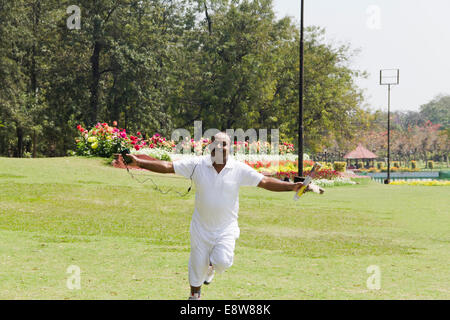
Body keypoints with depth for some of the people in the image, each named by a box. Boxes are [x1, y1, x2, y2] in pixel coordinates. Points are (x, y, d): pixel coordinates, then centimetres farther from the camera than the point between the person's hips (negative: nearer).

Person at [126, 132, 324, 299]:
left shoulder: (239, 169, -7)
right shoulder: (197, 164, -7)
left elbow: (265, 182, -10)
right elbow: (167, 167, -9)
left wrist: (292, 187, -23)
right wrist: (138, 162, -18)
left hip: (226, 228, 0)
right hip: (201, 227, 1)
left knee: (222, 262, -19)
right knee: (197, 268, 6)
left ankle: (212, 264, 19)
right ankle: (194, 295, 33)